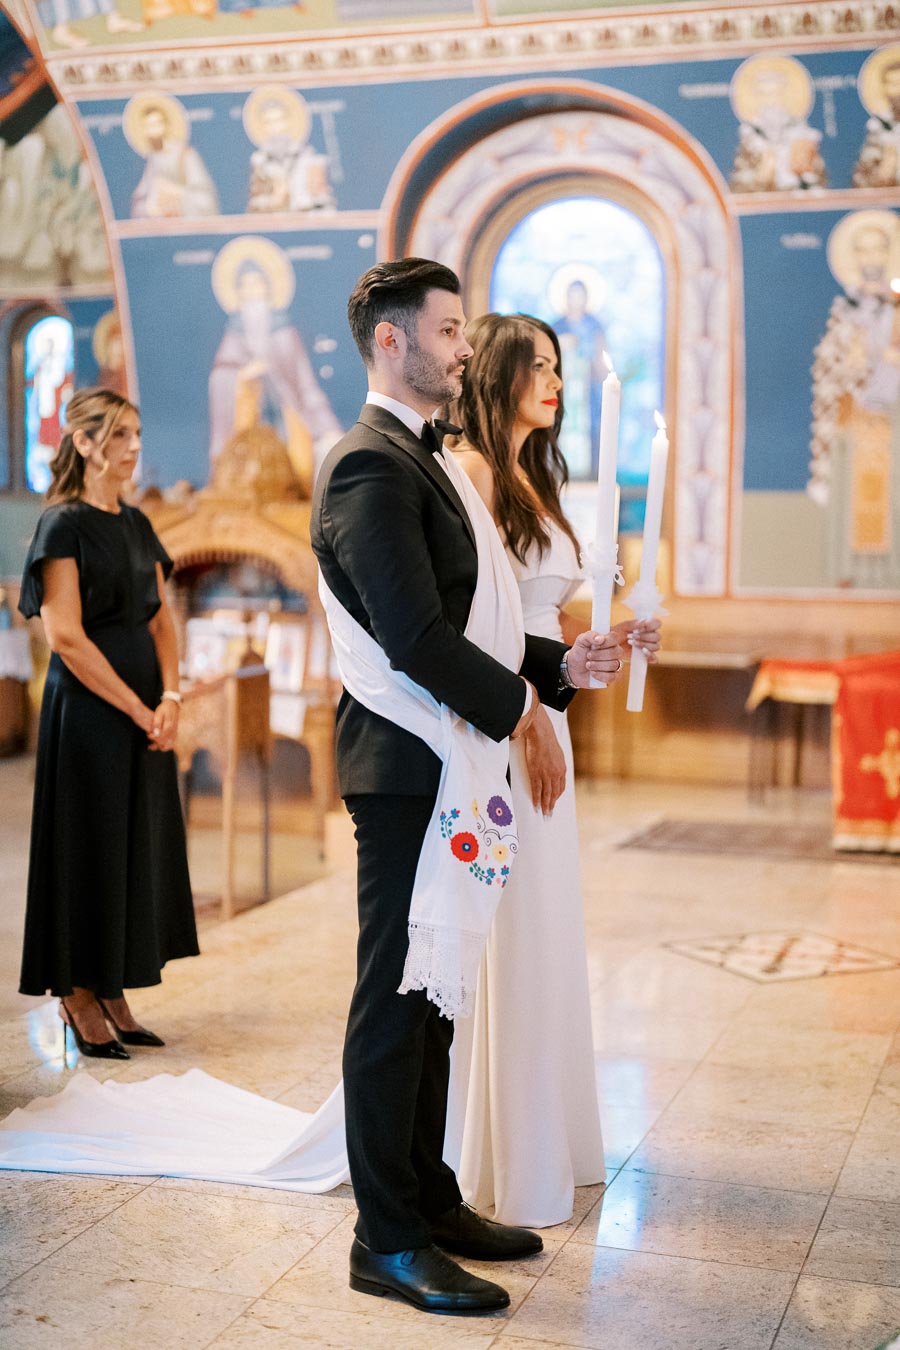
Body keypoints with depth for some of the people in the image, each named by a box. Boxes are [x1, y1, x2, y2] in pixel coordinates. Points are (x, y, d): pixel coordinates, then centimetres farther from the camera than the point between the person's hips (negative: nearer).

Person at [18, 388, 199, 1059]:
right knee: (88, 848, -1)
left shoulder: (137, 524, 13)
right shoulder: (63, 524, -9)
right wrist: (139, 709, -15)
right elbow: (67, 637, -16)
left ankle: (112, 997, 17)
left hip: (145, 714, 7)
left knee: (139, 848, 9)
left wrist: (169, 698, -4)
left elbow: (161, 621, 12)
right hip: (87, 711, -7)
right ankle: (79, 1001, 10)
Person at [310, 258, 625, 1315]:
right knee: (393, 1002, 0)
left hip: (444, 773, 10)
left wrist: (561, 665, 8)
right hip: (406, 772, -10)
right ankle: (388, 1242, 11)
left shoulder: (425, 459, 17)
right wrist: (521, 707, -11)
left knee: (429, 998, 17)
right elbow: (415, 638, -23)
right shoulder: (371, 465, -15)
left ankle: (427, 1198, 29)